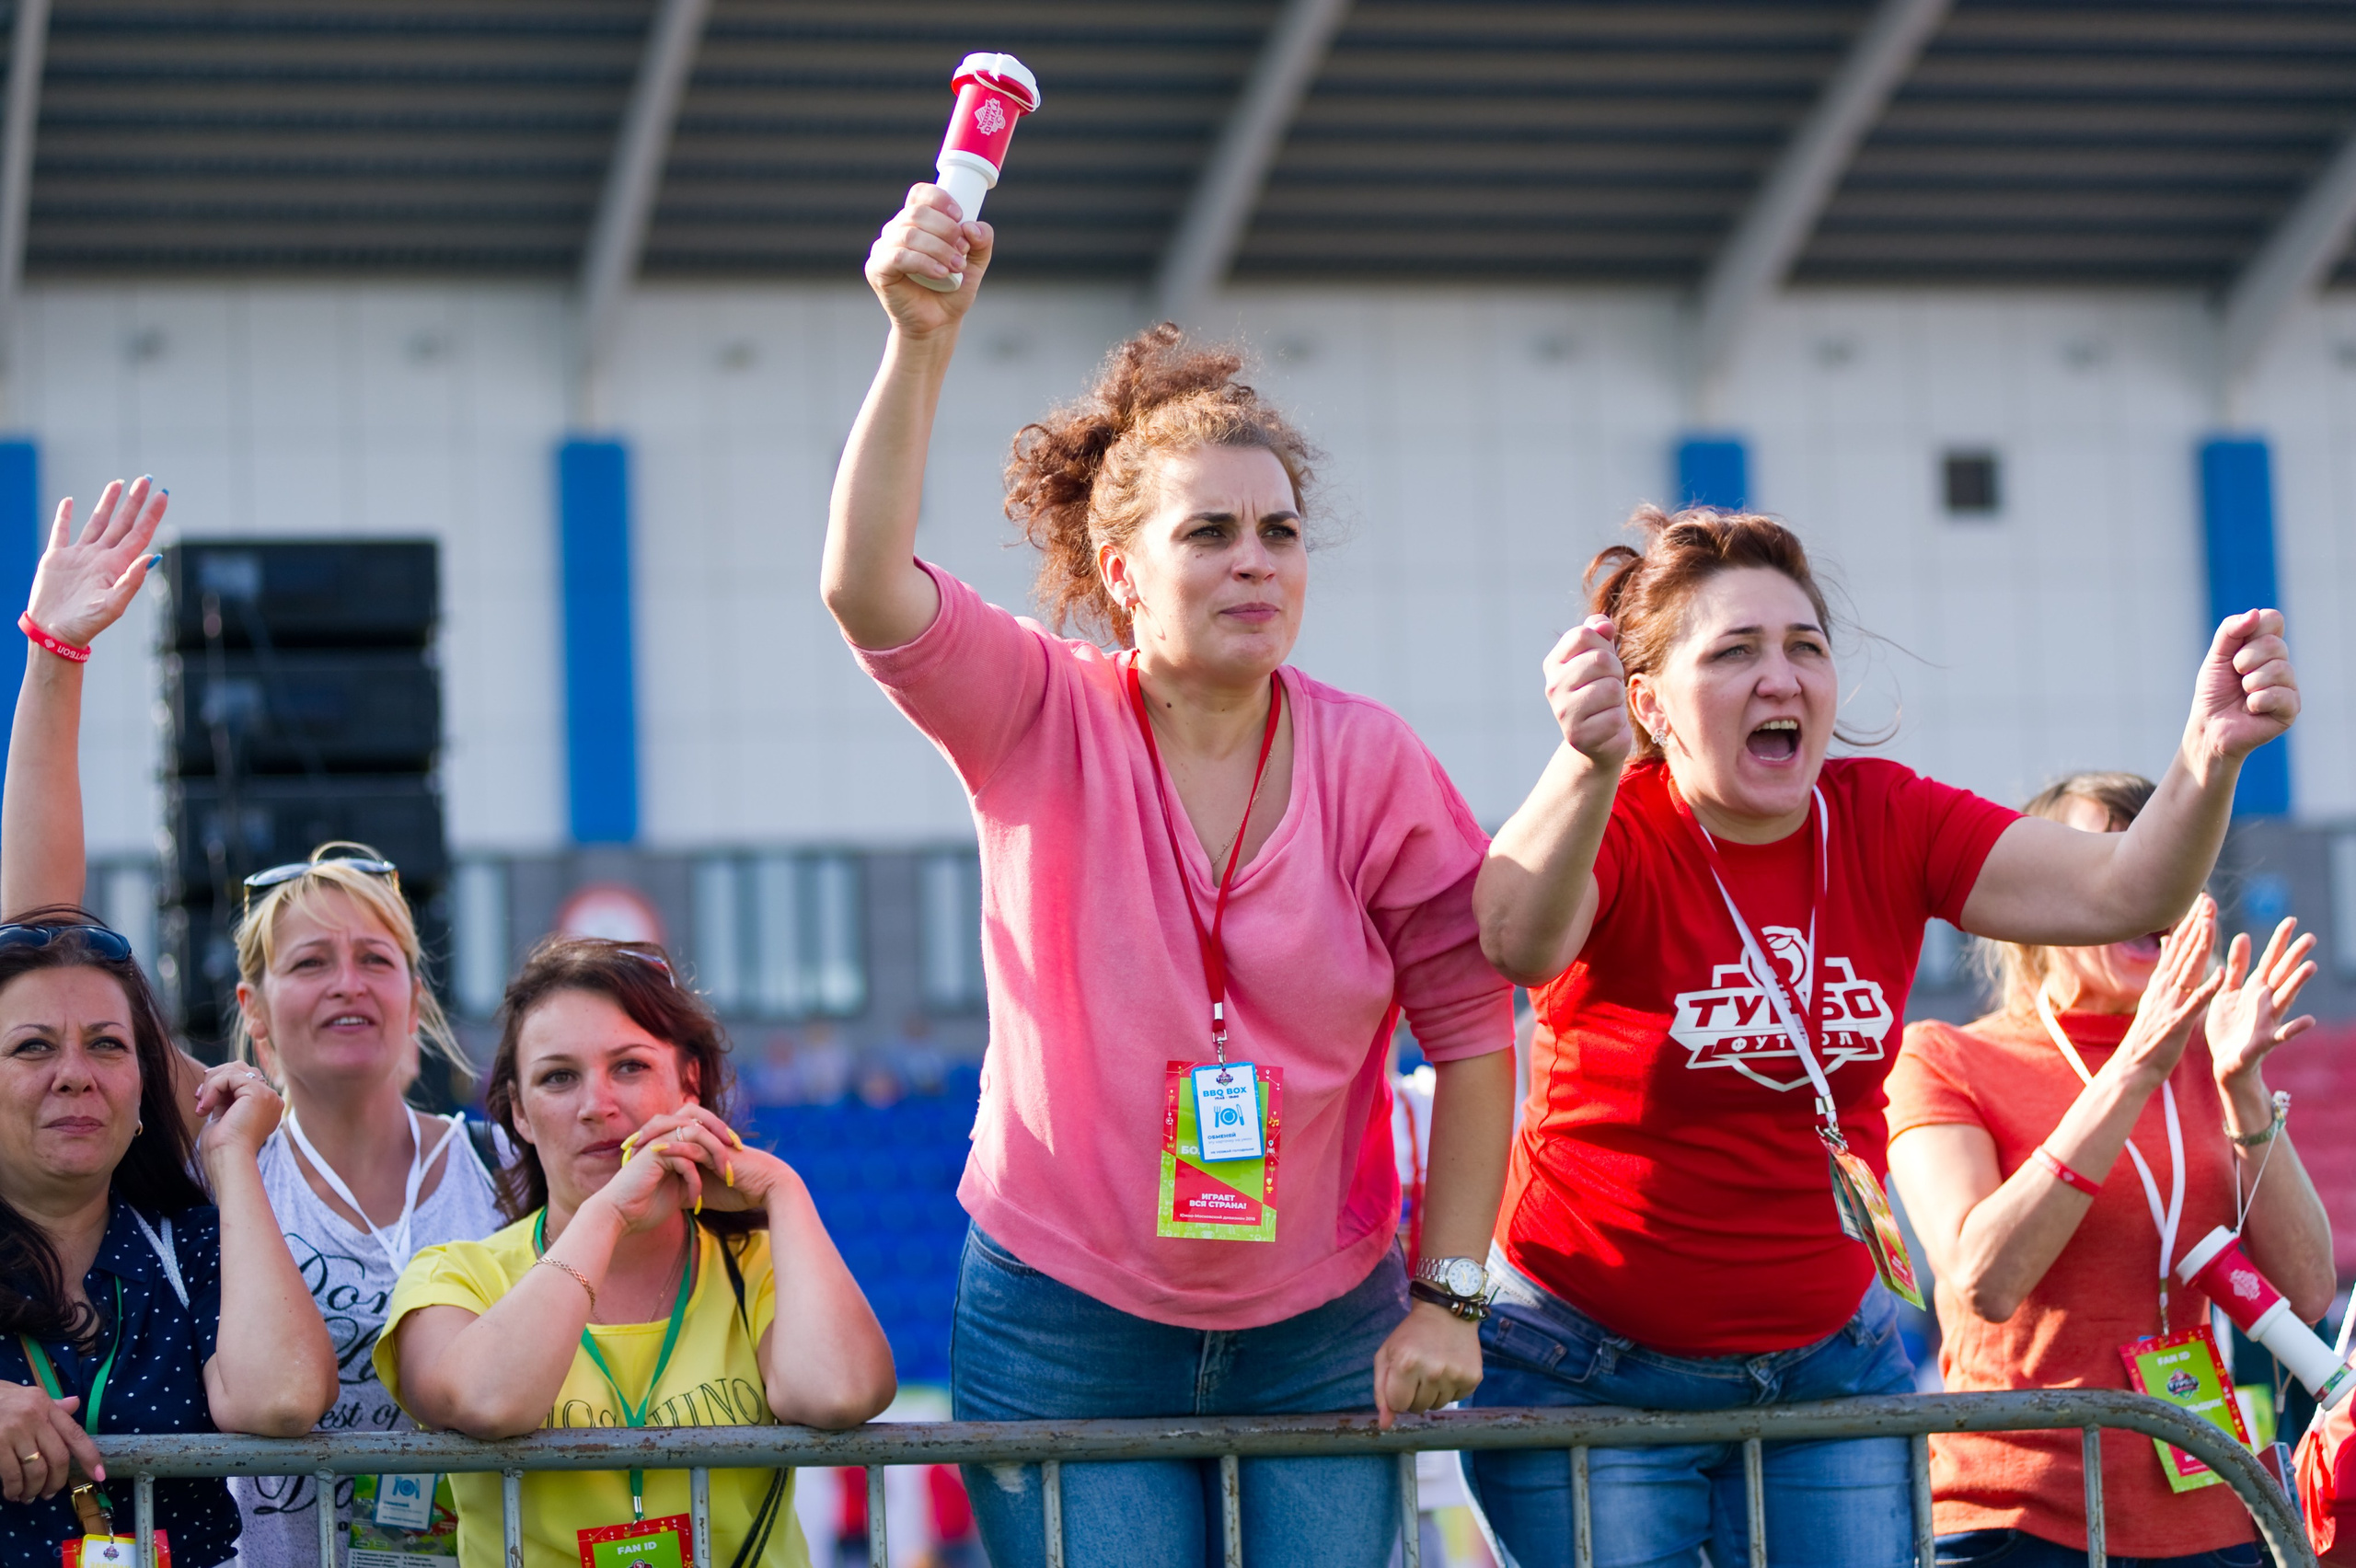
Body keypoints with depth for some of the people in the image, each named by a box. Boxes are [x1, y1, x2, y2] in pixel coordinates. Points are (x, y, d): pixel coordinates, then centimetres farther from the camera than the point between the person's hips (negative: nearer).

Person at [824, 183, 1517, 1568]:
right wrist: (921, 345, -34)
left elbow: (1473, 1026, 0)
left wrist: (1449, 1295, -4)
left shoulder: (1371, 762, -4)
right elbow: (867, 588, -24)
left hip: (1319, 1339, 2)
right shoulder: (1043, 723, -6)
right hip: (1066, 1333, -1)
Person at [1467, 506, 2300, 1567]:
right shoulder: (1613, 833, -15)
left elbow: (2120, 893, -13)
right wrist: (1589, 767, -58)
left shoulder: (1884, 823, -3)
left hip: (1829, 1359, 4)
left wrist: (2209, 759, -33)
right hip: (1594, 1376, -4)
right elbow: (1518, 943, -39)